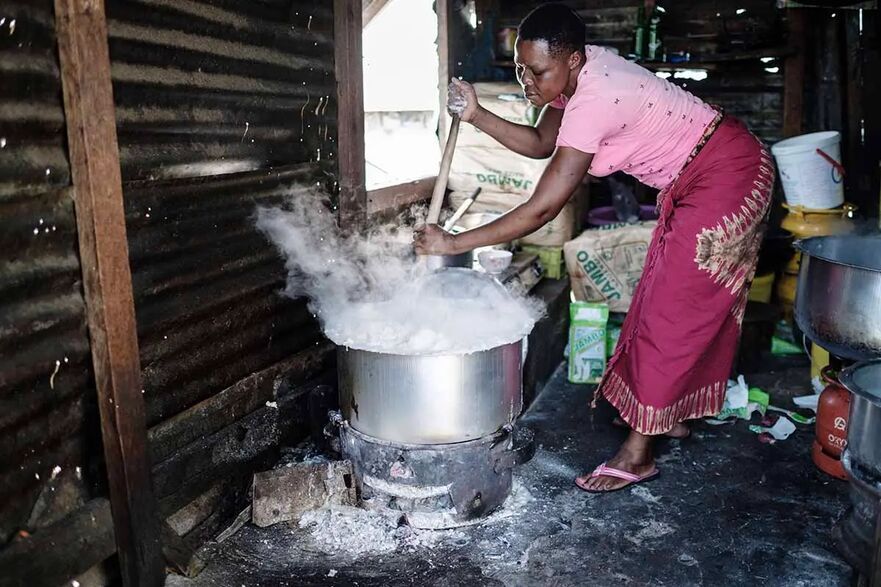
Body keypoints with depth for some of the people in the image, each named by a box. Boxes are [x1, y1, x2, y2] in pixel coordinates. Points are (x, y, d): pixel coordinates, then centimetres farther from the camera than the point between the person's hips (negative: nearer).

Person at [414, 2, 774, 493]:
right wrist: (477, 116, -10)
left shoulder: (594, 102, -32)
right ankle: (671, 413, 31)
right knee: (680, 302, 16)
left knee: (673, 310, -7)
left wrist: (453, 244, -29)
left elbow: (542, 210, -34)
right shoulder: (578, 72, -6)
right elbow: (541, 143, 5)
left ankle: (638, 452, 3)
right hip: (693, 180, 10)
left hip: (726, 176, -10)